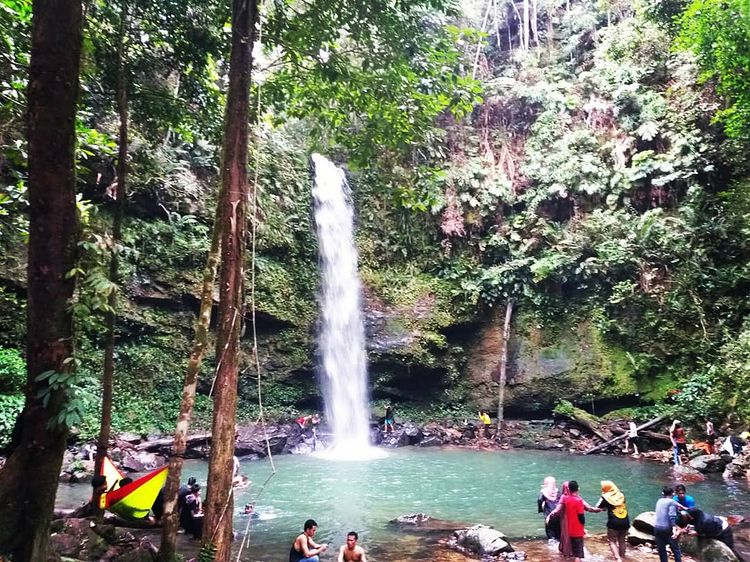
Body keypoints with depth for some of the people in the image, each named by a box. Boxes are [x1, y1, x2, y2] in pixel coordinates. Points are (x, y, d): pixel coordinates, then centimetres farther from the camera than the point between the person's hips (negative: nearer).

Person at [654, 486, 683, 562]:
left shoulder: (659, 501, 13)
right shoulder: (671, 502, -5)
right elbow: (672, 516, -18)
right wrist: (674, 529, -26)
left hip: (657, 528, 5)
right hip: (667, 529, -5)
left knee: (661, 550, 10)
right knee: (676, 550, 9)